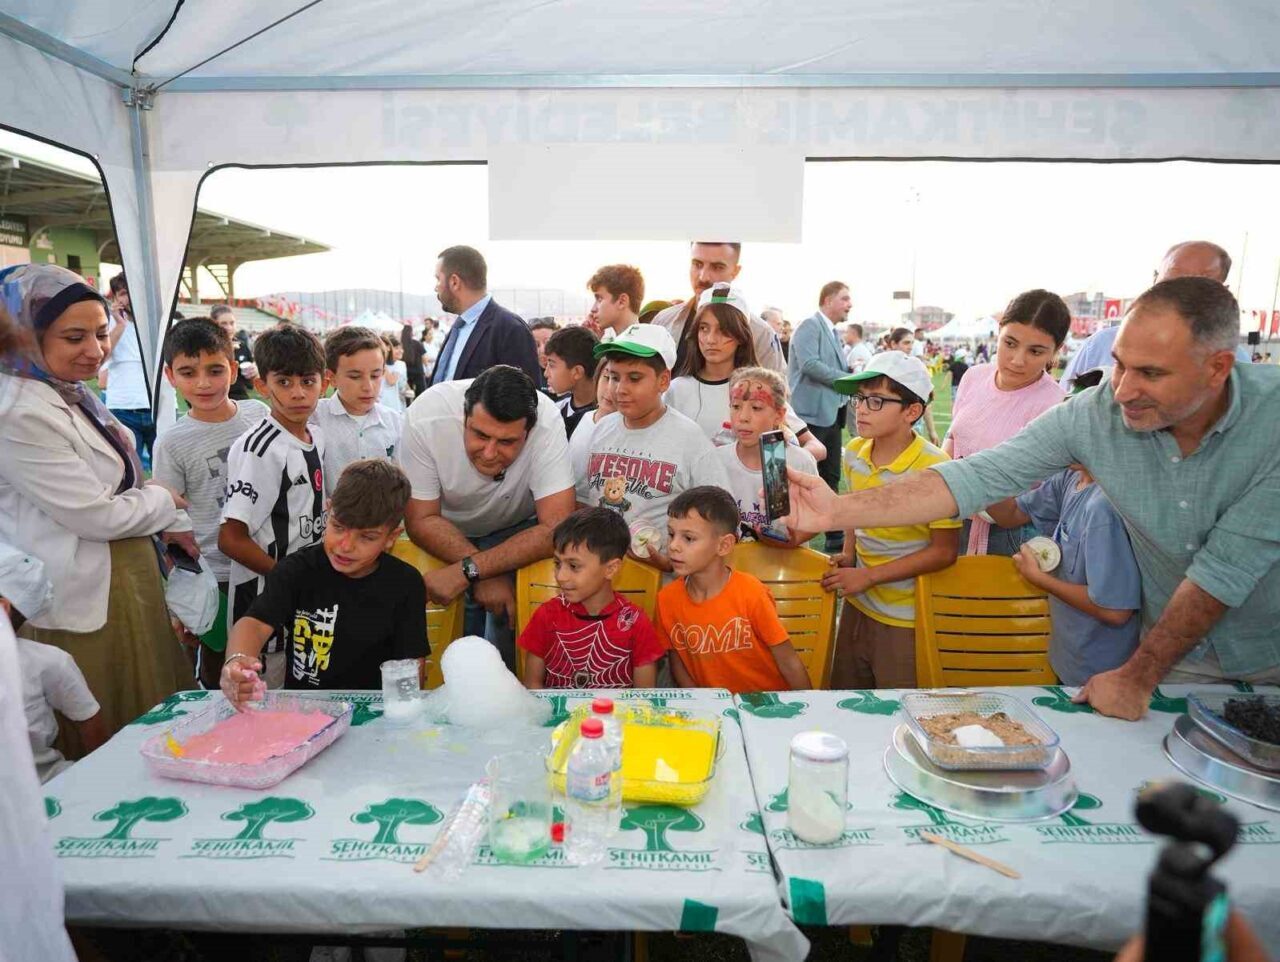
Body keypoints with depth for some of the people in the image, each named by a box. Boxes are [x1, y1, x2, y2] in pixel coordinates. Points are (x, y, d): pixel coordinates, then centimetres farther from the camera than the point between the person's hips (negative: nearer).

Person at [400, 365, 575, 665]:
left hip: (517, 530, 0)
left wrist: (467, 571, -39)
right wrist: (485, 574, -31)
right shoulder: (426, 417, -31)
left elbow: (556, 528, -33)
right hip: (447, 527, 0)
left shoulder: (548, 423, -33)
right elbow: (421, 520, -21)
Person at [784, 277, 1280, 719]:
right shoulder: (1094, 413, -22)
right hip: (1178, 648, 1)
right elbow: (977, 477, -25)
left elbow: (1226, 567, -26)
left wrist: (1139, 678, -19)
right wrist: (838, 510, -36)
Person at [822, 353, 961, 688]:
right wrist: (847, 556, 1)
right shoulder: (854, 451, 0)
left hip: (904, 619, -6)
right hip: (856, 605, 6)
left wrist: (868, 576, -18)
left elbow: (944, 551, -16)